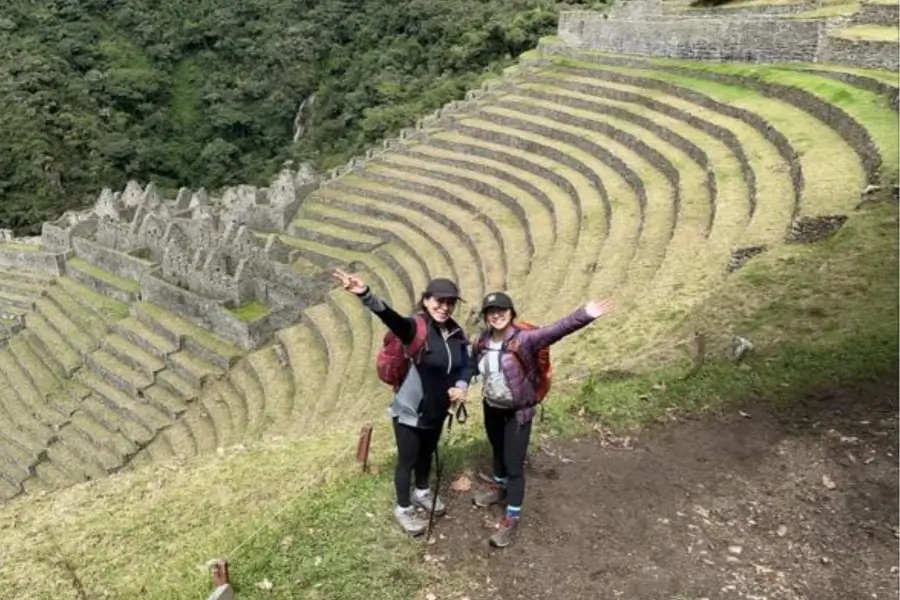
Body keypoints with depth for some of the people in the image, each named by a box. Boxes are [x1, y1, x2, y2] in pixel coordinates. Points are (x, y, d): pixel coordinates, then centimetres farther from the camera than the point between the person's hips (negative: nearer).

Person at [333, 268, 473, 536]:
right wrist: (366, 295, -64)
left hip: (437, 411, 6)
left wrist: (461, 386, -16)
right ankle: (403, 509, 34)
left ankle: (422, 493, 52)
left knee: (427, 454, 26)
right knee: (407, 460, 11)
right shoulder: (416, 328, -24)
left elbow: (465, 366, 7)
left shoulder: (456, 334, -6)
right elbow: (391, 318, -44)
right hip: (410, 411, -5)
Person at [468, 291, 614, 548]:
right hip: (492, 409, 5)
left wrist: (584, 315, -55)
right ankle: (500, 488, 53)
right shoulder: (482, 342, -5)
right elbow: (473, 367, 11)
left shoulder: (524, 339, -23)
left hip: (518, 413, -5)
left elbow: (555, 330, -40)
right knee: (498, 452, 27)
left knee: (514, 465, 2)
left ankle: (512, 518, 17)